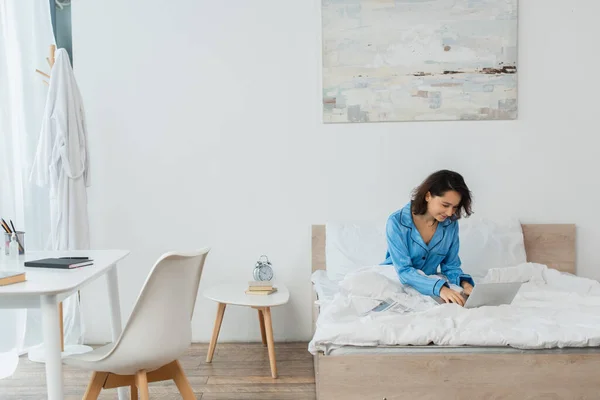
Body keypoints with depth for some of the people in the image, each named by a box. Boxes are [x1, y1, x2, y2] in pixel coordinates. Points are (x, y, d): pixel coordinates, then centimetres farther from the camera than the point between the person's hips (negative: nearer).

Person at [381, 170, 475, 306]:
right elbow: (404, 270, -25)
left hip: (427, 288, 2)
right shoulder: (397, 222, -20)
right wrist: (440, 288, -38)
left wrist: (465, 284, -20)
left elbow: (451, 267, 2)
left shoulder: (451, 224, -5)